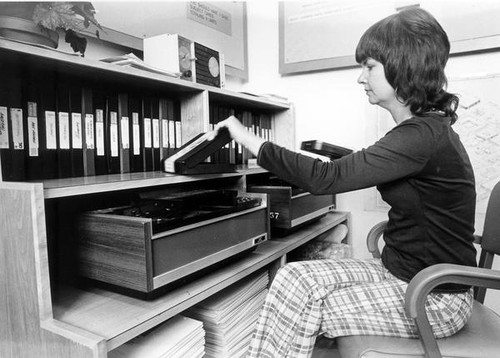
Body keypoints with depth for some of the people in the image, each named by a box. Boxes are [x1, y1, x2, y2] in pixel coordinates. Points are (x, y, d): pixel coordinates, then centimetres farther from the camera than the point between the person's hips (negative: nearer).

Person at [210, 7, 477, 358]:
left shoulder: (423, 136, -23)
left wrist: (248, 138, -20)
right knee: (295, 277, -6)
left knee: (301, 299, -16)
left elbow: (327, 178, -27)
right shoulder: (428, 128, 8)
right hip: (400, 271, 8)